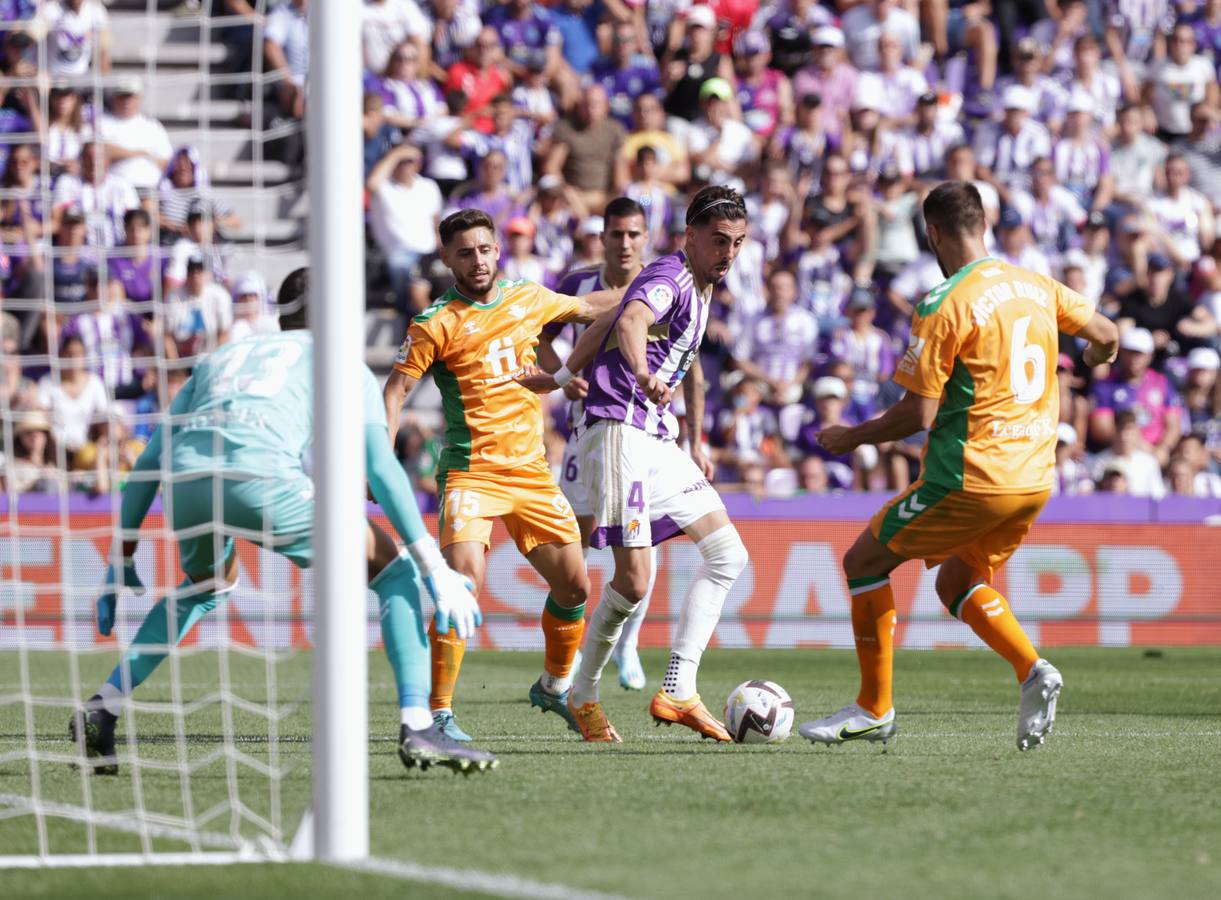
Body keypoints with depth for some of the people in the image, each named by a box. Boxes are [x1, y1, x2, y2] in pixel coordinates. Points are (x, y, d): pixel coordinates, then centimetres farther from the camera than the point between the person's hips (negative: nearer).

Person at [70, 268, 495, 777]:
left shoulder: (219, 359, 37)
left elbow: (147, 463, 33)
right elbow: (381, 469, 10)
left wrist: (124, 559, 37)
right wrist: (435, 569, 6)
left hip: (186, 482, 5)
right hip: (261, 475, -5)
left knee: (205, 587, 37)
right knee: (395, 571, 12)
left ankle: (102, 709, 25)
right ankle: (416, 729, -3)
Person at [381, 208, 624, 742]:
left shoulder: (529, 299, 9)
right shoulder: (436, 325, -8)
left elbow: (587, 307, 27)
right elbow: (395, 389, -9)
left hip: (531, 471, 6)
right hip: (471, 472, -6)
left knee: (574, 584, 9)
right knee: (464, 581, -23)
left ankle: (554, 687, 35)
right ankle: (439, 713, -18)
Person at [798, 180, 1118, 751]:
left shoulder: (944, 305, -14)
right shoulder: (1036, 287, 6)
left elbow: (917, 415, -16)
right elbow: (1106, 336, 19)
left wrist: (850, 438, 0)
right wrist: (1093, 361, 43)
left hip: (969, 478, -7)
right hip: (1035, 479, 7)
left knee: (864, 560, 10)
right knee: (957, 582, 23)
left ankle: (874, 708, 12)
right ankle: (1032, 669, -2)